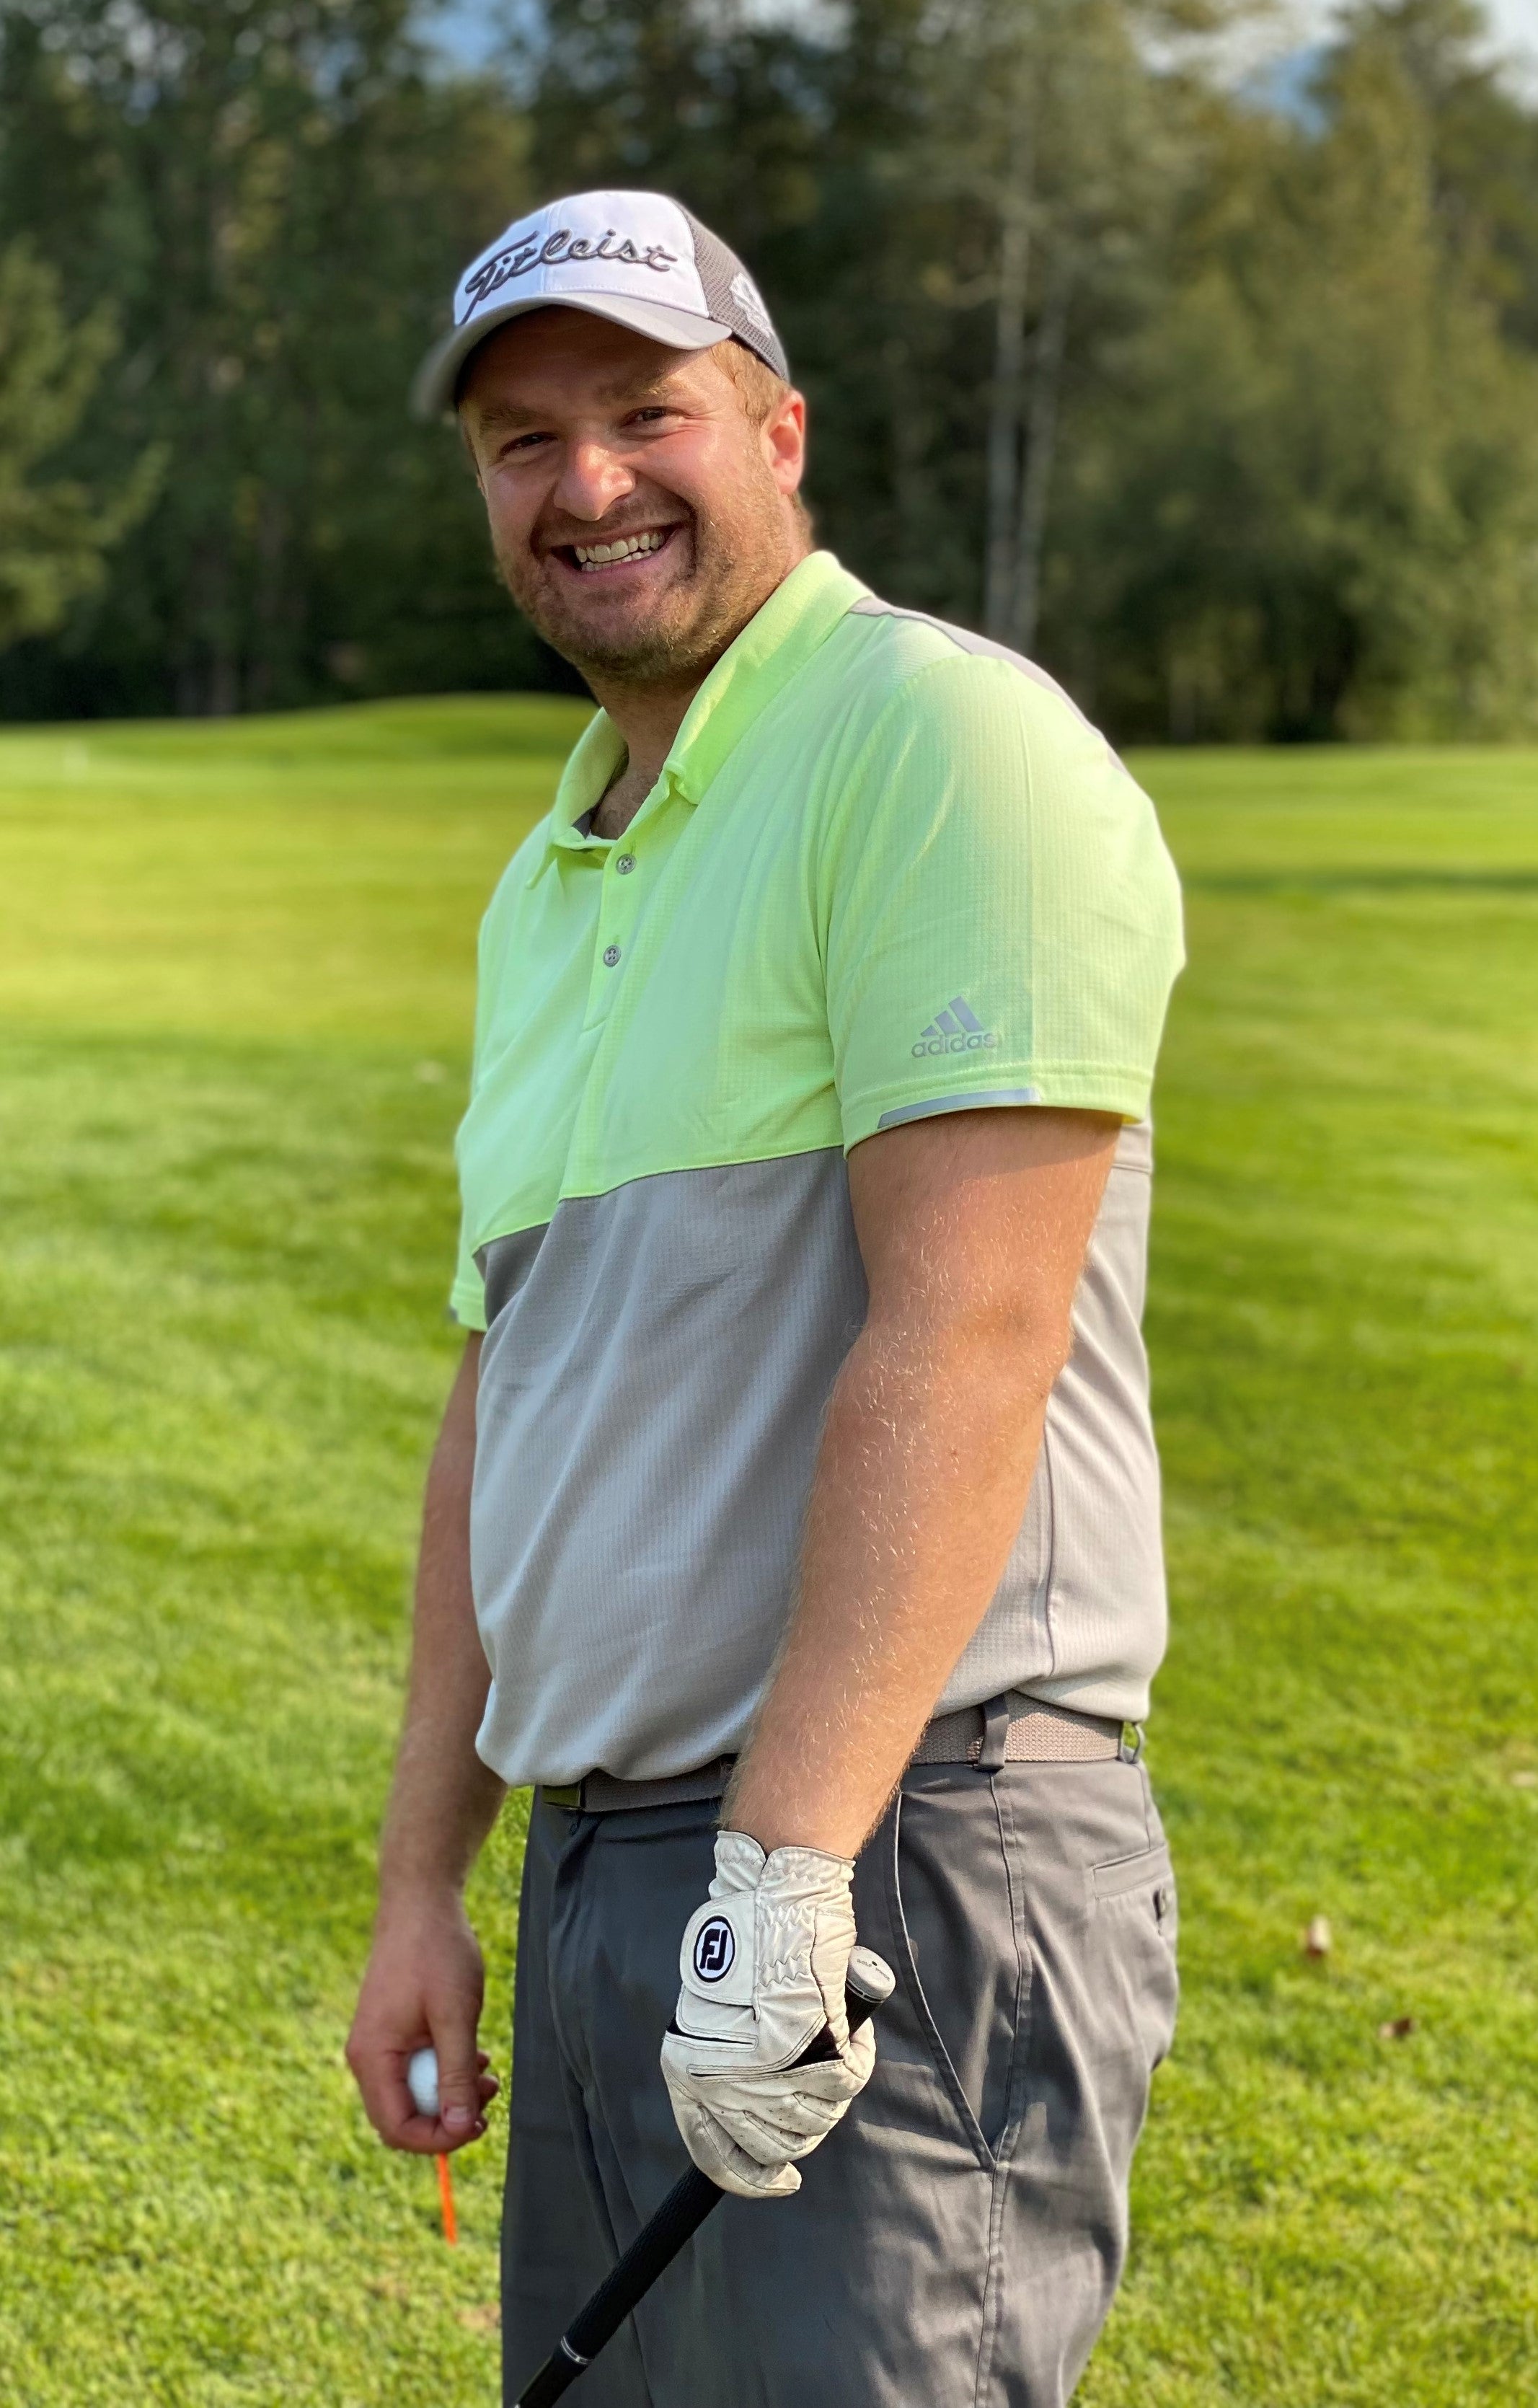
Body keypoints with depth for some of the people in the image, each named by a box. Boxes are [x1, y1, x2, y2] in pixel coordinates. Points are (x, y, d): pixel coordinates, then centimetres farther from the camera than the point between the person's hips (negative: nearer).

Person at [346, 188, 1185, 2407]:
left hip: (894, 1873, -8)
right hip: (595, 1876, 8)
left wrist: (781, 1863, -23)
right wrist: (422, 1880, 18)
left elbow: (964, 1341, -20)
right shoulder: (547, 882, 18)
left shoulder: (944, 741, -10)